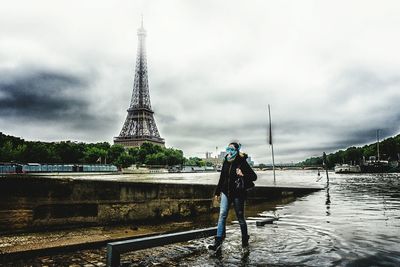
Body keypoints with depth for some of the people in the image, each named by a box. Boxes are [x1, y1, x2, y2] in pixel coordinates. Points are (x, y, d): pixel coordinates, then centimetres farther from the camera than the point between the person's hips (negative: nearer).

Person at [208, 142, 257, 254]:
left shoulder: (242, 162, -11)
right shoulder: (226, 162, 6)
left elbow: (254, 176, -10)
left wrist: (243, 175, -29)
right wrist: (217, 192, 17)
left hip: (238, 193, -4)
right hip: (226, 192, 5)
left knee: (240, 217, 7)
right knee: (222, 214, -6)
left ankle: (245, 240, 27)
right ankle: (218, 242, -6)